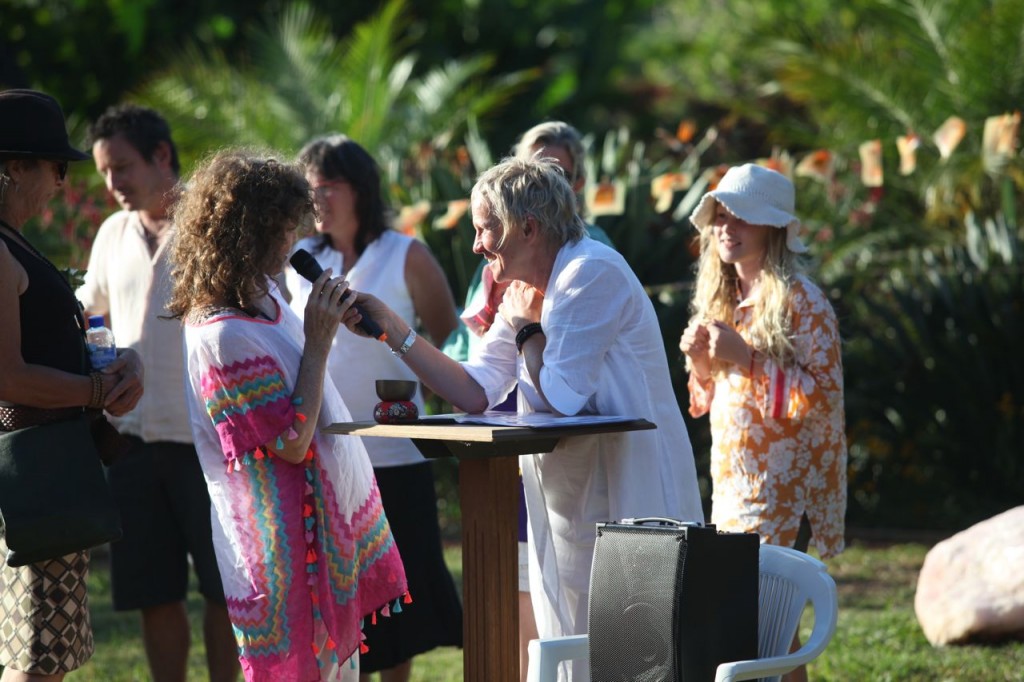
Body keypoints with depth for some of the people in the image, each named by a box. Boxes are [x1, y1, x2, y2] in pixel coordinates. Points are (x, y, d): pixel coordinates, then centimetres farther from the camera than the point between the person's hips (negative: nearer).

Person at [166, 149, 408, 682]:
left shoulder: (262, 298, 5)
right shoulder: (223, 335, -24)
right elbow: (292, 442, -23)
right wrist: (318, 341, -20)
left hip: (331, 518, 10)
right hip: (288, 544, -10)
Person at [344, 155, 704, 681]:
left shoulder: (592, 274, -17)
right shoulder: (527, 292, 11)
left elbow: (560, 396, -24)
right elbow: (474, 392, 5)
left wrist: (525, 327, -8)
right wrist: (392, 329, -1)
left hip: (630, 502, -9)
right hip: (571, 508, 9)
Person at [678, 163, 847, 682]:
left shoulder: (800, 301, -10)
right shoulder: (721, 298, 14)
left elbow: (824, 396, -15)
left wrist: (746, 358, -20)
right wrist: (700, 362, 0)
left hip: (782, 491, -7)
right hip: (732, 484, 7)